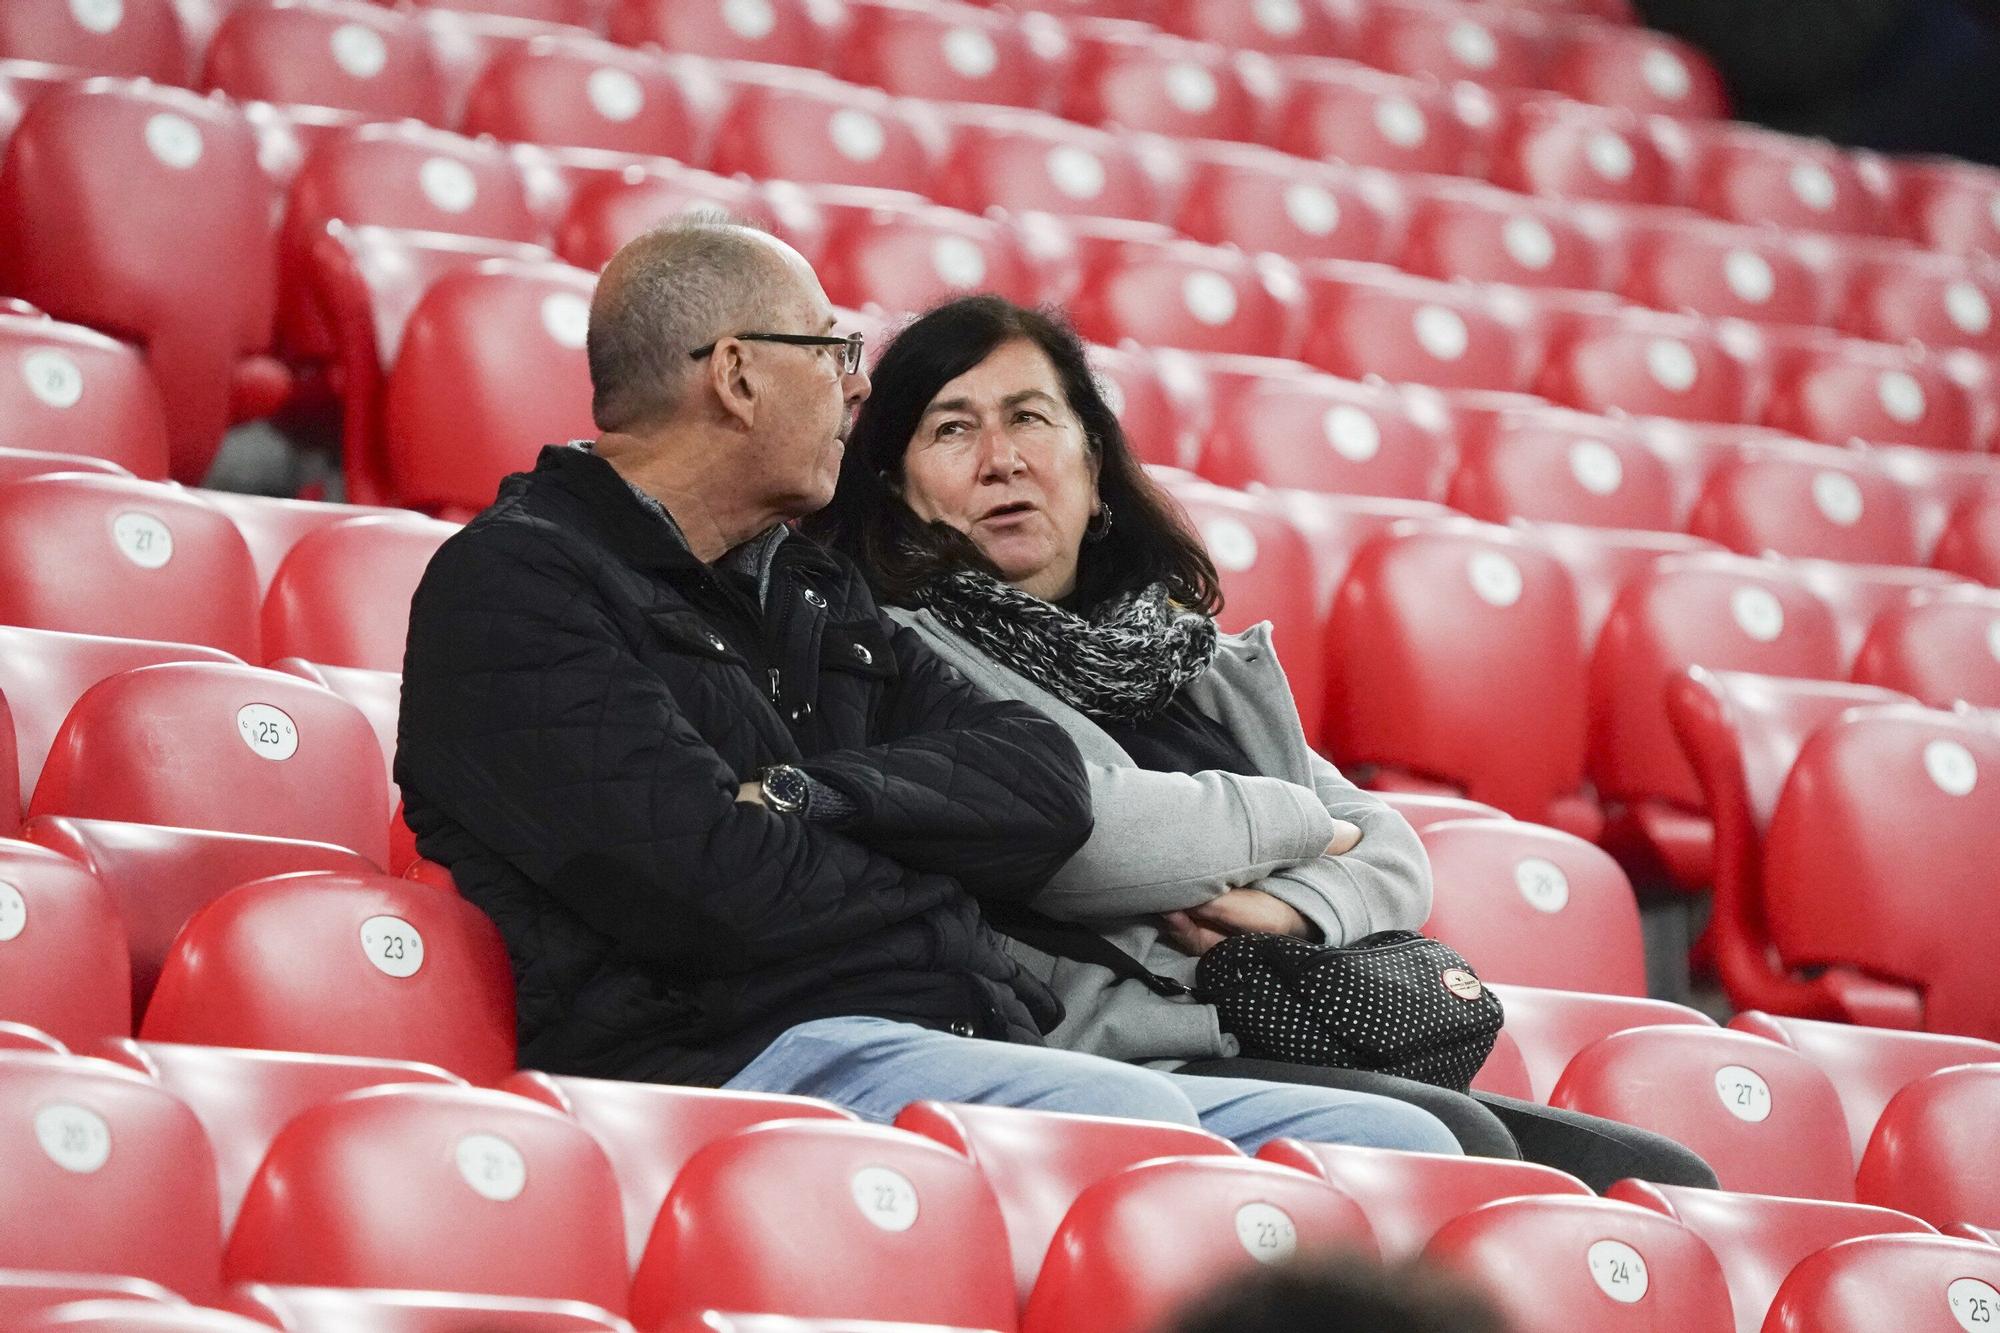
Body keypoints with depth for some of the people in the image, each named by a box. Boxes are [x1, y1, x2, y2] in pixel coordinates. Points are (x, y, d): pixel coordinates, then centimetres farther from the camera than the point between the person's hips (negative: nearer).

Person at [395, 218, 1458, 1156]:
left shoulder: (812, 593, 28)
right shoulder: (512, 582, 1)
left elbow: (1049, 789, 14)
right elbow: (706, 885, -12)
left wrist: (822, 795, -5)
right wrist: (936, 896, 6)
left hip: (980, 1052, 9)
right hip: (736, 1056, -9)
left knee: (1398, 1143, -7)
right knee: (1135, 1123, -34)